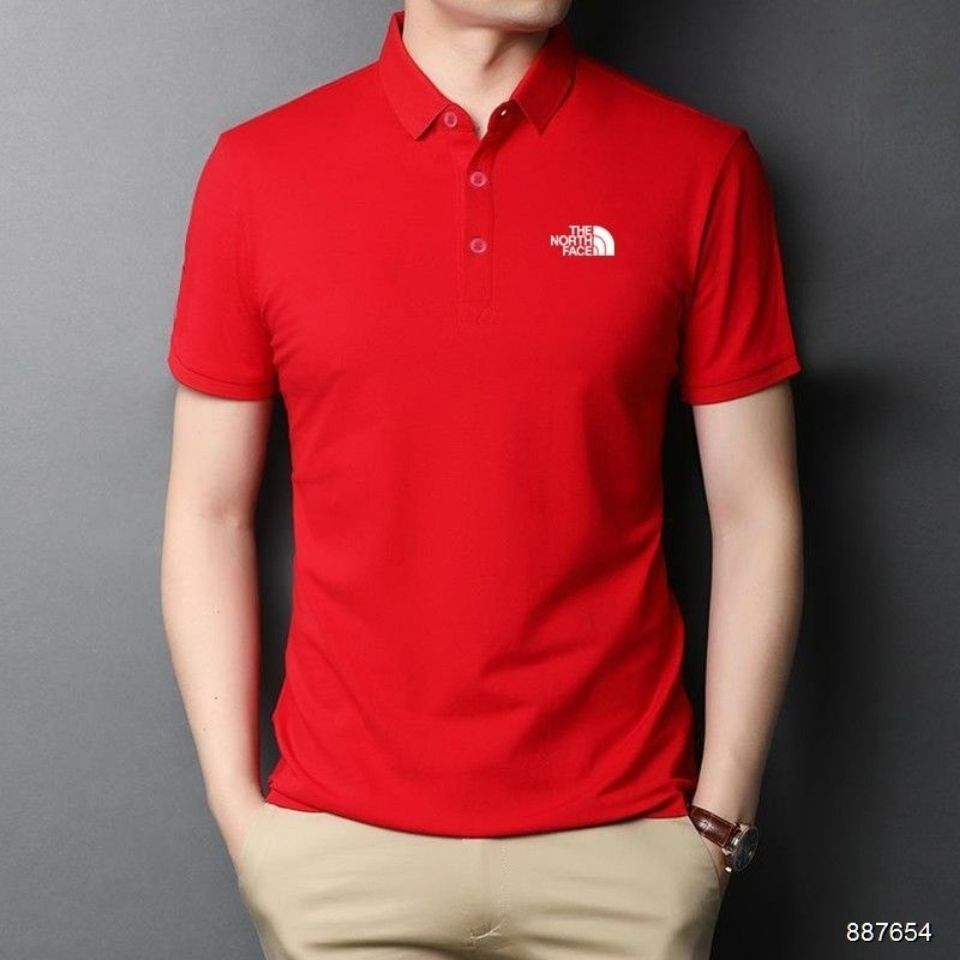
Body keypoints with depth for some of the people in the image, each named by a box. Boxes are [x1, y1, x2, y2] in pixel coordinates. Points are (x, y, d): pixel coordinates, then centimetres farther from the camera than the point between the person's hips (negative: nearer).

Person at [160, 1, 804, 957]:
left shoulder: (701, 166, -3)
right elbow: (209, 513, 2)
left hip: (623, 837, 1)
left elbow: (754, 514, -1)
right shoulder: (258, 169, -2)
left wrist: (718, 822, -1)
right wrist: (239, 810, -1)